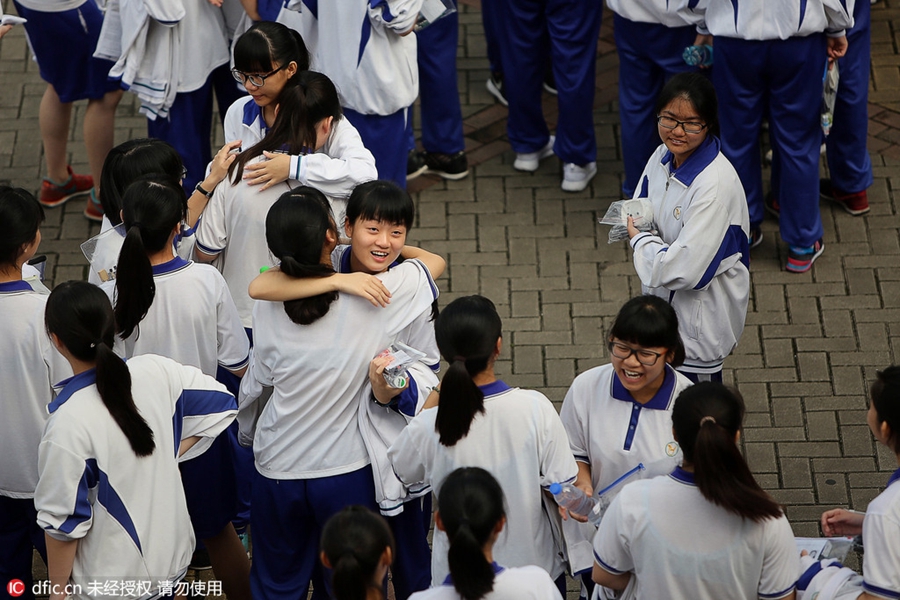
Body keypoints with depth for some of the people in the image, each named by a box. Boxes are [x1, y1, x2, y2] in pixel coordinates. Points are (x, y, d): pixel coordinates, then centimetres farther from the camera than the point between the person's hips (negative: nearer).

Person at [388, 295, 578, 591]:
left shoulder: (429, 426, -22)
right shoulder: (536, 407, -21)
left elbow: (402, 470, 1)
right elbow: (561, 487, -13)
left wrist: (432, 401, 2)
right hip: (535, 566, 0)